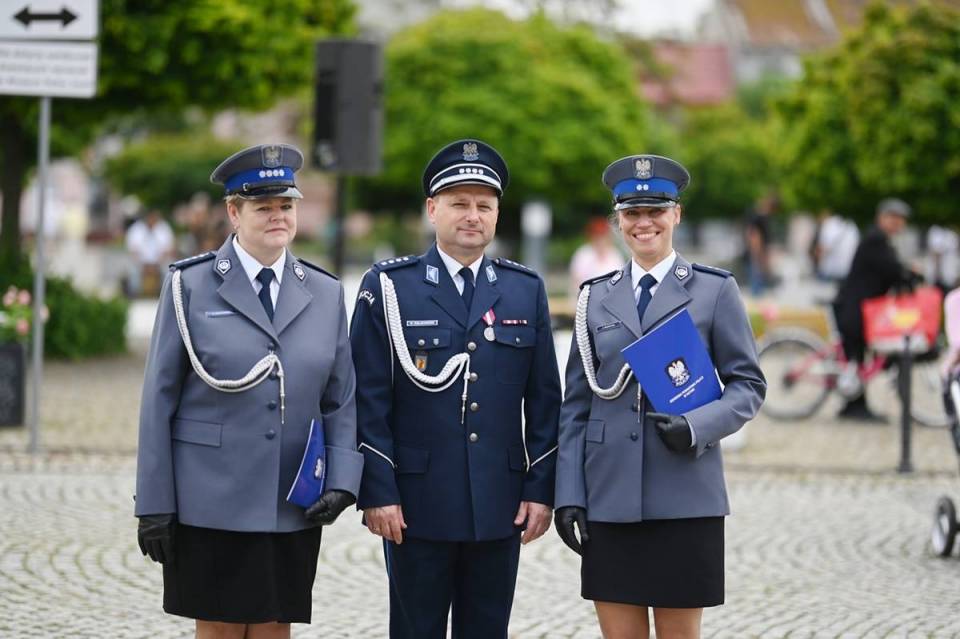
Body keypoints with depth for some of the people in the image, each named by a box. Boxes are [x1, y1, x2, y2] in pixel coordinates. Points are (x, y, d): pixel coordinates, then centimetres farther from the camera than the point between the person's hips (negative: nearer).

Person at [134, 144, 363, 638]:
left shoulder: (325, 294, 9)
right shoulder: (190, 286, 0)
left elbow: (341, 403, 9)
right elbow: (159, 401, 0)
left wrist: (342, 484, -6)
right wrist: (154, 505, -5)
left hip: (294, 508, 3)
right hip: (211, 503, -3)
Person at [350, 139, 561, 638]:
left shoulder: (526, 291, 9)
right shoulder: (388, 287, 0)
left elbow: (544, 400, 9)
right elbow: (369, 401, -3)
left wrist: (541, 489, 3)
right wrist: (377, 493, -9)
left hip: (500, 505, 3)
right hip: (417, 507, -3)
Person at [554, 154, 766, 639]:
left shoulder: (714, 290, 4)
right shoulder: (596, 296, 12)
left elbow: (749, 385, 3)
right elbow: (576, 404, 10)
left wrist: (699, 427, -16)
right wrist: (568, 494, 2)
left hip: (684, 498, -2)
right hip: (609, 498, 3)